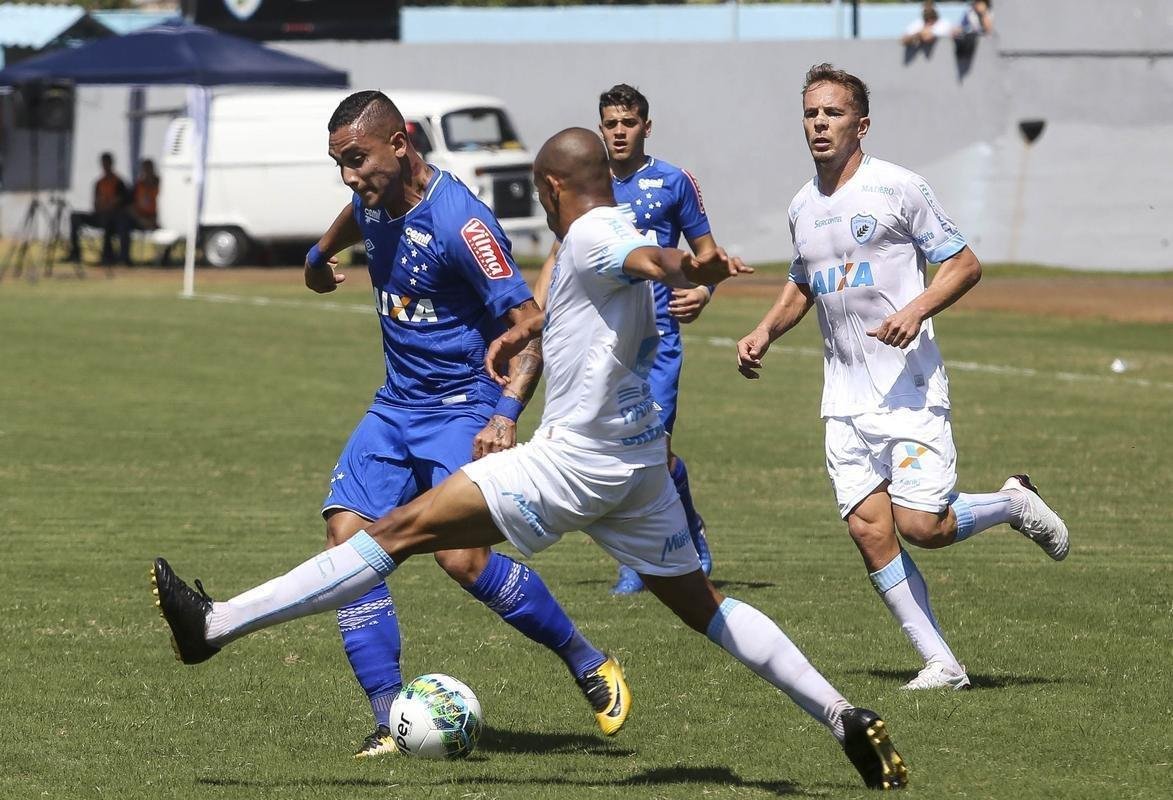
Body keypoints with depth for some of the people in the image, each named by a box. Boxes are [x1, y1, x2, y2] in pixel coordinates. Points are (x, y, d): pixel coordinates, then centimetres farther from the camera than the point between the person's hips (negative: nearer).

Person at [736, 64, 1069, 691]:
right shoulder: (803, 206, 12)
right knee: (868, 530, -5)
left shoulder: (899, 189, -7)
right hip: (845, 398, 6)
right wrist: (765, 332, 12)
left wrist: (917, 309, -20)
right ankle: (940, 662, 1)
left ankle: (1014, 503, 16)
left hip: (910, 388, -6)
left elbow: (965, 264, -4)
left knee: (920, 526, -14)